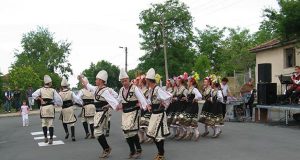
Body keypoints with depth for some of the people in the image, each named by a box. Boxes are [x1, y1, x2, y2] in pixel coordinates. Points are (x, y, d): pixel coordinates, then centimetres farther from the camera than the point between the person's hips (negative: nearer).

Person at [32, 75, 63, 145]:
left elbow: (34, 95, -10)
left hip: (43, 108, 1)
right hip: (50, 107, -1)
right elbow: (58, 99, -1)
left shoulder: (40, 90, 7)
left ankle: (45, 137, 13)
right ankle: (51, 139, -1)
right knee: (50, 124, 1)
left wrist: (40, 99, -4)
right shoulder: (53, 90, 4)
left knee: (44, 123, 14)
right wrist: (59, 104, 16)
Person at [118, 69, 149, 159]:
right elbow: (119, 100, 22)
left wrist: (145, 105, -40)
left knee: (132, 131, -13)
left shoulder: (134, 88, -11)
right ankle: (132, 151, 21)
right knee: (126, 132, 7)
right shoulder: (121, 90, 10)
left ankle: (138, 150, 5)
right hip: (125, 113, 7)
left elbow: (141, 97, -24)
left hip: (134, 112, -7)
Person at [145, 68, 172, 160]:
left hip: (159, 114, -9)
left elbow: (169, 97, -32)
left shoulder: (158, 89, -22)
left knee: (158, 134, 0)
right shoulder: (150, 89, 7)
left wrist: (163, 106, -21)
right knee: (153, 134, 15)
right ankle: (160, 152, 30)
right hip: (154, 114, 9)